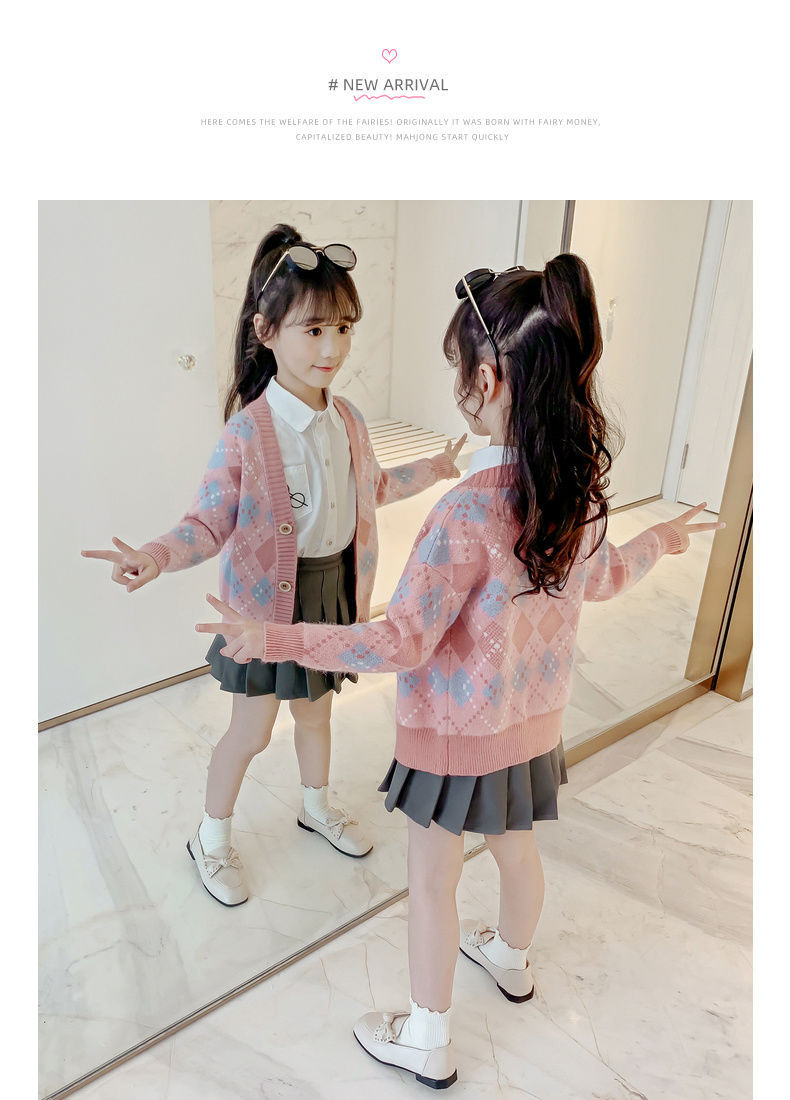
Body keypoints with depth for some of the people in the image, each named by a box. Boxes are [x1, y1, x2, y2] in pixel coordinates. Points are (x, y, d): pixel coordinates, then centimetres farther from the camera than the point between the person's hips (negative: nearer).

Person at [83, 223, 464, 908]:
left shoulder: (347, 419, -3)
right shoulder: (247, 432, -23)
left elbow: (371, 489, 15)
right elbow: (209, 523, -20)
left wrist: (434, 469, 19)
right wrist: (156, 556, -37)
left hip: (335, 587, 5)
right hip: (270, 599, -5)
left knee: (315, 711, 25)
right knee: (252, 730, 10)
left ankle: (318, 806, 52)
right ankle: (212, 838, 37)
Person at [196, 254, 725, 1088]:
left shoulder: (469, 511, -34)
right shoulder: (582, 480, -10)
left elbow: (402, 643, -29)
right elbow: (598, 581, 8)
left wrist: (279, 639, -25)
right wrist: (656, 543, 27)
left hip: (457, 733, -7)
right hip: (535, 719, 7)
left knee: (432, 881, 15)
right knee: (516, 843, 30)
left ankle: (426, 1041, 37)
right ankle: (510, 959, 59)